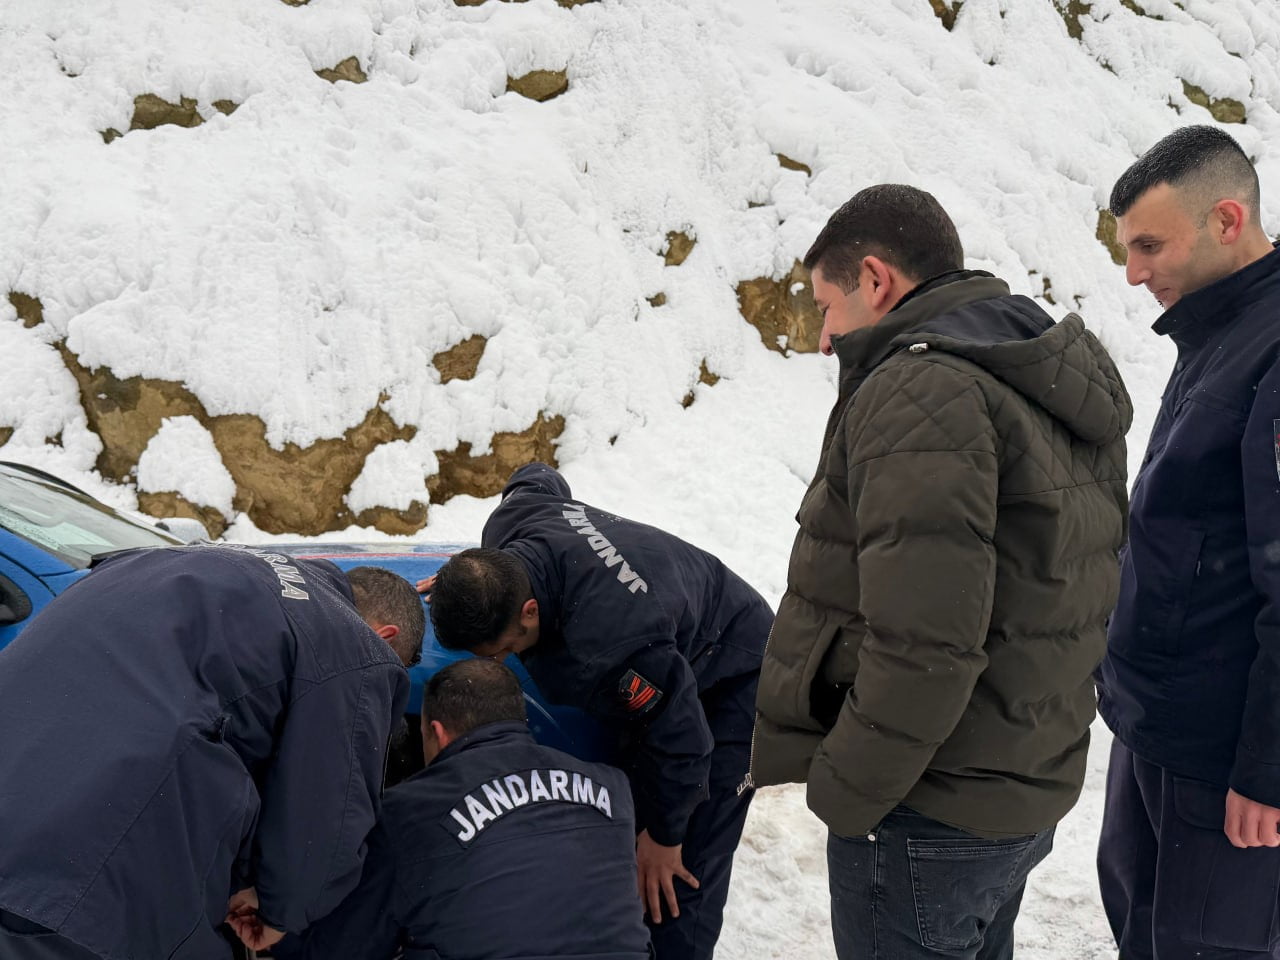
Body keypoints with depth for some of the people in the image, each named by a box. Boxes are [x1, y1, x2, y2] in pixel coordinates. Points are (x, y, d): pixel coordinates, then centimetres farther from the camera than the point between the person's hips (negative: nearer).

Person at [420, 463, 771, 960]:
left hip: (732, 681, -9)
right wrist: (467, 580, 5)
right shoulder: (507, 525, -21)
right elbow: (536, 477, 6)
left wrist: (664, 836, -13)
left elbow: (681, 743, -31)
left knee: (681, 872, -11)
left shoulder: (605, 648, -45)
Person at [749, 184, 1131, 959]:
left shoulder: (924, 391, -20)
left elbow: (922, 641, -28)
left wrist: (843, 788, -17)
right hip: (1024, 791, 10)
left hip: (929, 808, -10)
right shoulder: (1055, 396, 13)